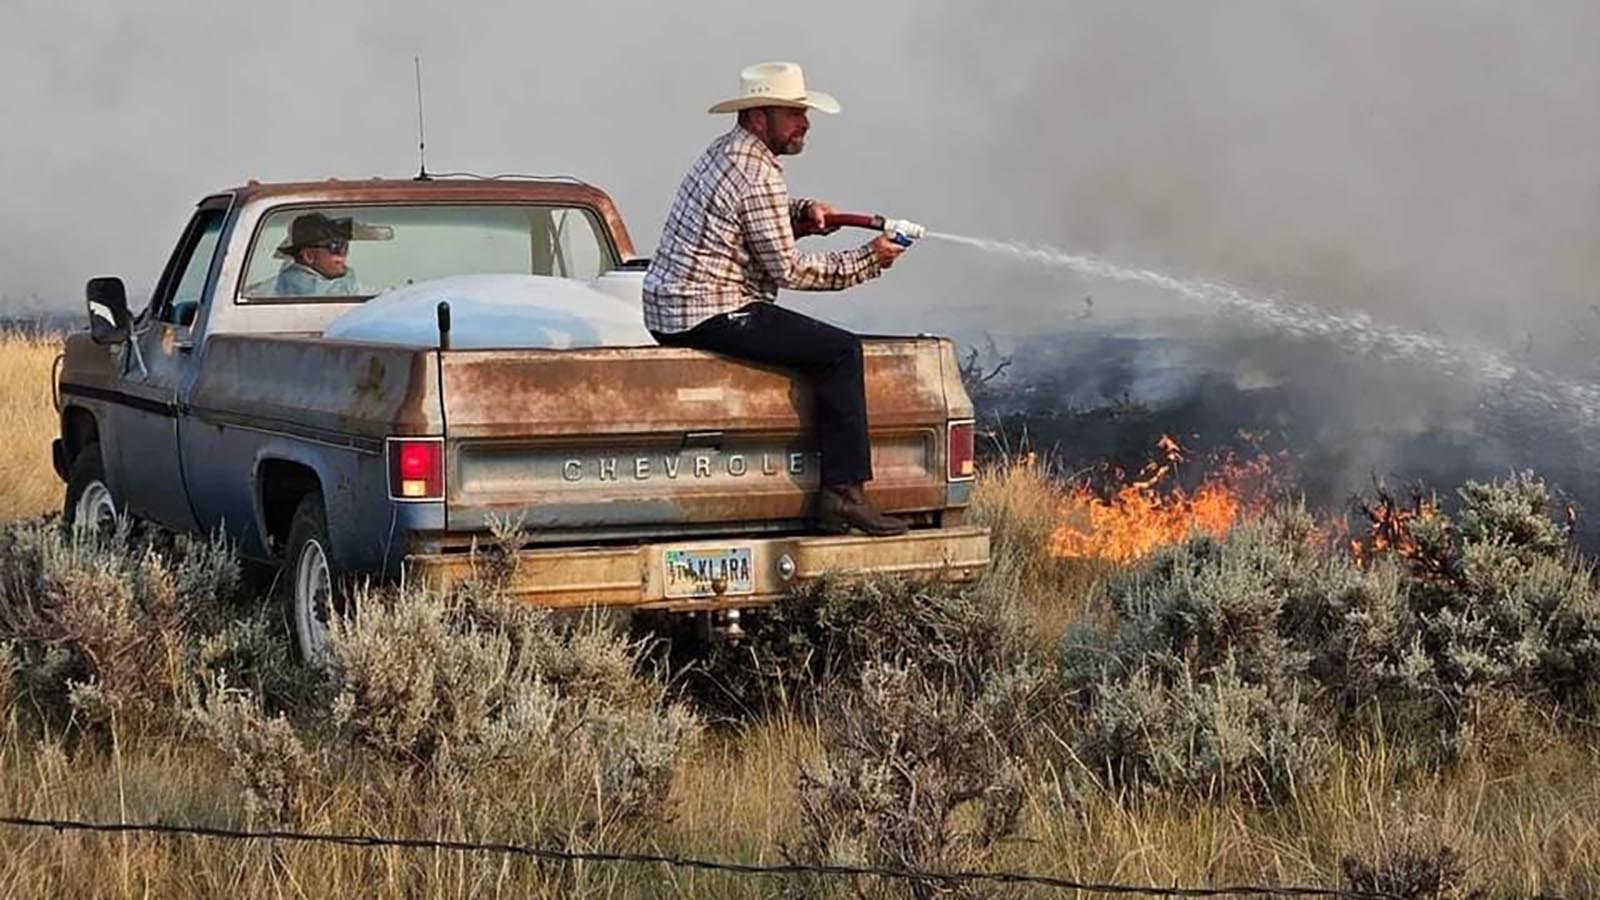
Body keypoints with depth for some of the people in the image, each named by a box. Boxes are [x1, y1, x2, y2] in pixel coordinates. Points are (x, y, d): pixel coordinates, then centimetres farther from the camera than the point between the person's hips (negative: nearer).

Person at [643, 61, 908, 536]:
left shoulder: (723, 152, 15)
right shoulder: (757, 175, -15)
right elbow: (788, 269, -15)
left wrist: (801, 214, 9)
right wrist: (867, 260, -7)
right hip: (711, 314, -11)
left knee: (823, 342, 22)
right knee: (841, 350, -12)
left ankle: (835, 493, 17)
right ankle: (843, 492, -15)